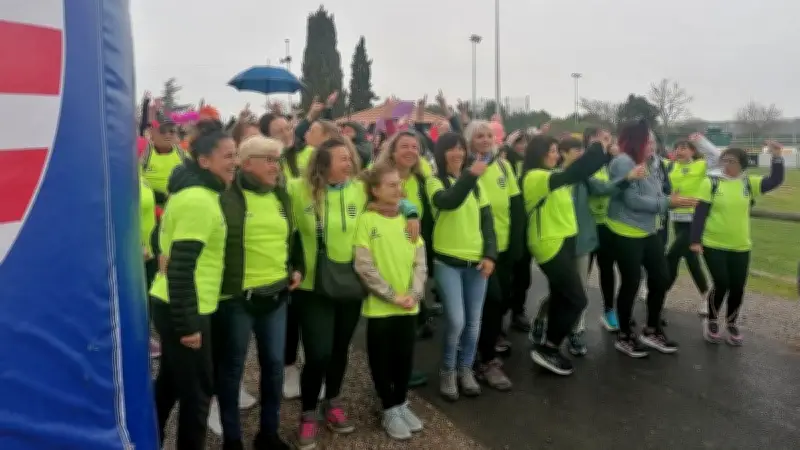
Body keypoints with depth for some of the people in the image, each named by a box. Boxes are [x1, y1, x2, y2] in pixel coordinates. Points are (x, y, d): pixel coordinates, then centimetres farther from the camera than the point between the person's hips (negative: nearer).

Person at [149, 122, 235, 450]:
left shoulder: (191, 190, 10)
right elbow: (181, 269, -25)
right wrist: (188, 325, -22)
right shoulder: (199, 200, -21)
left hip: (169, 304, 10)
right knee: (198, 391, 5)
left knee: (170, 383, 23)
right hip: (184, 310, -10)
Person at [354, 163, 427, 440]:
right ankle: (389, 410, 27)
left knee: (405, 357, 14)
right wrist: (392, 295, -15)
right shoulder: (366, 221, -9)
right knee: (382, 360, 9)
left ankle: (401, 403, 34)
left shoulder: (408, 219, 6)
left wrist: (414, 294, -9)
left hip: (408, 307, 4)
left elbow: (420, 262, 5)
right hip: (380, 307, -4)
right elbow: (364, 266, -14)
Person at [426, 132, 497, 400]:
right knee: (456, 320, -9)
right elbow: (448, 201, -26)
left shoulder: (475, 184, 11)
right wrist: (469, 175, -38)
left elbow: (487, 221, 8)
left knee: (474, 321, 8)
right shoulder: (435, 182, -3)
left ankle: (465, 369, 27)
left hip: (476, 261, 4)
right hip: (447, 261, -4)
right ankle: (448, 371, 13)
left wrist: (490, 254, -3)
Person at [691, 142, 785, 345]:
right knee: (721, 284, -5)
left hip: (740, 247, 3)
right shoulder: (711, 183, -6)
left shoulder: (749, 183, 4)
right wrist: (696, 241, -11)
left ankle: (732, 323, 29)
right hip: (713, 245, -3)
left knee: (737, 287, 7)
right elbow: (700, 214, -8)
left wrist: (777, 157, -17)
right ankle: (711, 321, 18)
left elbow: (775, 181, -5)